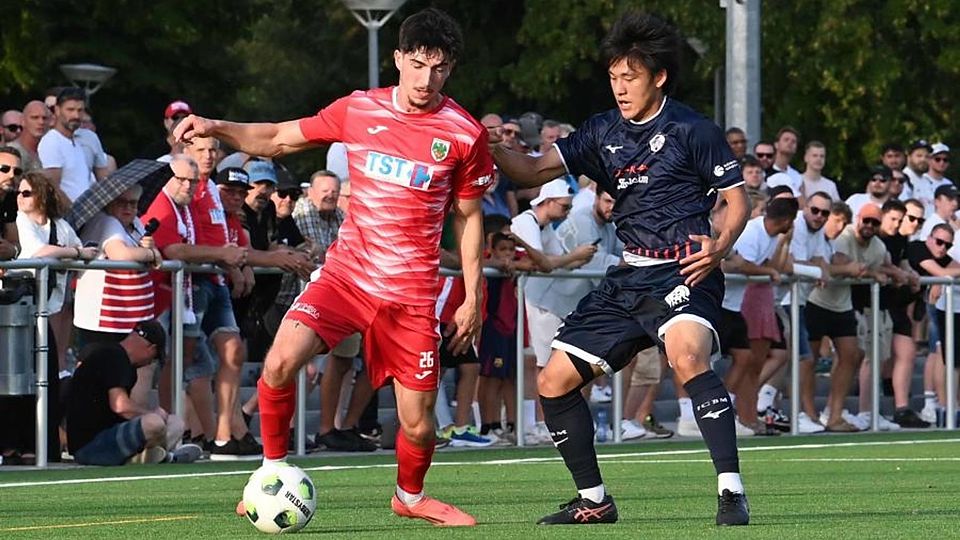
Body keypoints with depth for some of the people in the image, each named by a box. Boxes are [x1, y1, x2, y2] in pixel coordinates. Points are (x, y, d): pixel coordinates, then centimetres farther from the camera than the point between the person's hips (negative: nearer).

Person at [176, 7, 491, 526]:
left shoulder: (466, 134, -3)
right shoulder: (358, 110, 1)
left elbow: (468, 215, 7)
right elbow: (278, 138, 11)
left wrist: (472, 296, 6)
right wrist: (217, 128, -5)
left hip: (411, 293, -1)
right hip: (345, 271, 1)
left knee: (417, 424, 1)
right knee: (280, 362, -23)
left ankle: (410, 497, 34)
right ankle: (273, 470, -1)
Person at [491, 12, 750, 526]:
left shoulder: (691, 130, -4)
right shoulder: (603, 133, 11)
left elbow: (738, 199, -1)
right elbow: (534, 170, 5)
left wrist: (719, 247, -20)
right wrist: (489, 147, -15)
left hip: (683, 272, -7)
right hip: (628, 279, 7)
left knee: (687, 356, -36)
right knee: (553, 382, 4)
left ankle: (732, 492, -35)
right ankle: (593, 500, 19)